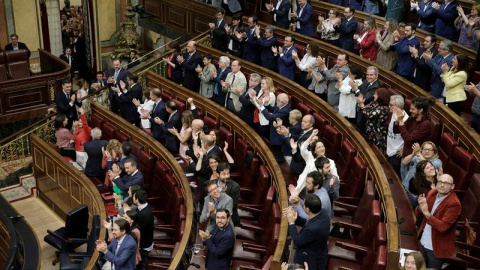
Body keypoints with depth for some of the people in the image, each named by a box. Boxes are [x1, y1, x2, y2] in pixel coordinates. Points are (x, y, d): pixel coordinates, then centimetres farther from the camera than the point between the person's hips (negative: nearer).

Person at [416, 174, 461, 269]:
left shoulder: (454, 204, -22)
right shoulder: (432, 193, -2)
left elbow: (443, 227, -29)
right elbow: (418, 215, 4)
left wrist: (427, 213, -35)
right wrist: (420, 207, -18)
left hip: (436, 247, -6)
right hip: (424, 242, 6)